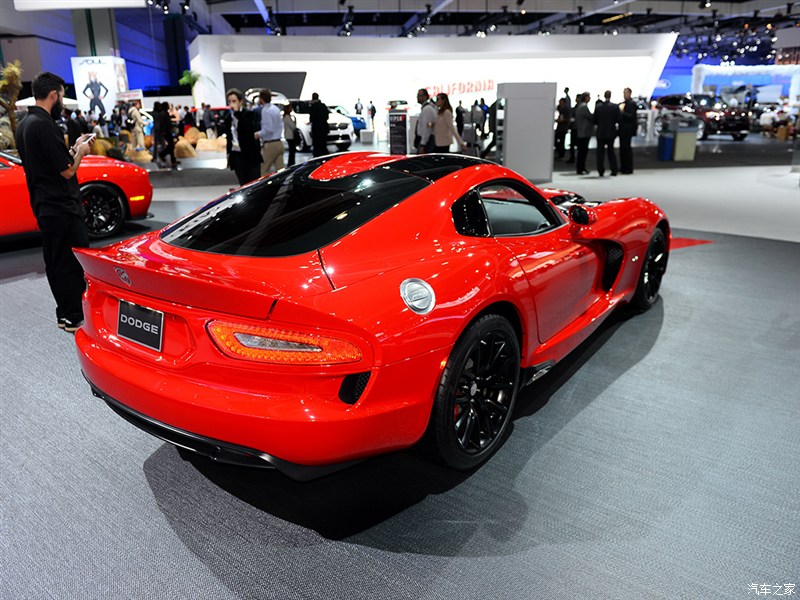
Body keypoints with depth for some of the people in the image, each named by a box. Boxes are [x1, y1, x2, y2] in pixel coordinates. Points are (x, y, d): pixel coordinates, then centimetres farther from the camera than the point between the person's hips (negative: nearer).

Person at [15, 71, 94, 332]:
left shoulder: (24, 125, 13)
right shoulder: (45, 125, -18)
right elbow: (67, 171, -18)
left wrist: (72, 149, 14)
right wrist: (80, 151, -1)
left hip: (43, 205, 10)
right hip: (61, 207, -10)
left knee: (55, 262, 14)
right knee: (75, 262, -4)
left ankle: (65, 314, 24)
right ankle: (75, 318, 1)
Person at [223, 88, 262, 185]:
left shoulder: (248, 114, -3)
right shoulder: (228, 118, 11)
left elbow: (251, 129, -23)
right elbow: (228, 138, 18)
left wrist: (238, 113, -21)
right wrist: (228, 155, 18)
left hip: (250, 154, -4)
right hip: (236, 155, 5)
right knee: (243, 184, 5)